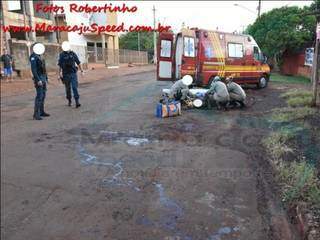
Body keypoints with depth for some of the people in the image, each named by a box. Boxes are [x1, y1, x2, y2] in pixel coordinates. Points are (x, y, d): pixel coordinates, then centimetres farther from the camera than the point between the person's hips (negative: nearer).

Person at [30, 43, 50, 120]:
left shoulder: (40, 56, 16)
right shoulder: (33, 56, -12)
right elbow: (33, 69, -19)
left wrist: (46, 78, 19)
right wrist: (38, 80, -26)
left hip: (43, 77, 9)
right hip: (38, 78, -9)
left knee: (43, 95, 12)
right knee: (39, 96, -13)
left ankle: (41, 112, 20)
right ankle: (36, 114, -12)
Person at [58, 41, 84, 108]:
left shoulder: (73, 54, 3)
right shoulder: (61, 55, 1)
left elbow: (78, 63, 8)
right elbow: (60, 65, 2)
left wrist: (82, 71, 7)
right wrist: (60, 74, -4)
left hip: (73, 73, -1)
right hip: (66, 74, 1)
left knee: (74, 87, -11)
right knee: (68, 88, 10)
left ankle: (77, 102, -15)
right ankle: (69, 101, 28)